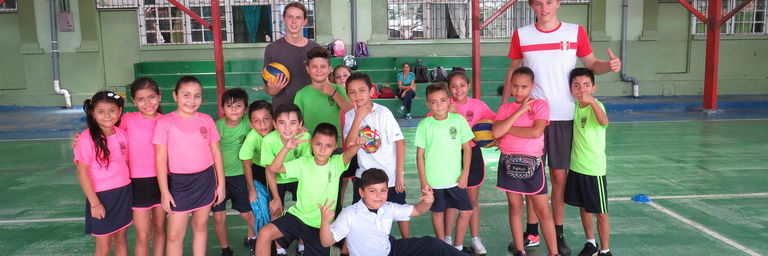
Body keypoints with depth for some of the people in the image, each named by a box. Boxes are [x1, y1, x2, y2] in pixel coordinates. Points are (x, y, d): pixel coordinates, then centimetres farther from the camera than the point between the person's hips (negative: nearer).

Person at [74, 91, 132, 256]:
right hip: (102, 196, -5)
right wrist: (94, 203, -14)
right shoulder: (87, 138, -16)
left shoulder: (122, 134, 0)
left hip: (124, 193, 5)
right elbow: (82, 173, -14)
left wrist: (129, 189, 8)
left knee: (121, 239, 17)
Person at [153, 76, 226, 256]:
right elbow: (161, 158, -6)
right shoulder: (165, 122, -7)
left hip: (206, 179, 2)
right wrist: (164, 191, -8)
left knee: (200, 226, 14)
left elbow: (216, 153, 5)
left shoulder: (206, 120, 0)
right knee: (175, 234, 2)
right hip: (179, 182, -2)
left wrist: (221, 183, 4)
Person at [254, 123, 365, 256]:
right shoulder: (304, 163, -5)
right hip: (298, 215, 1)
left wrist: (357, 145, -55)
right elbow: (273, 168, -12)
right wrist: (287, 148, -27)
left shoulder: (336, 163, -9)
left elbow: (349, 153, -31)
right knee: (265, 233, -18)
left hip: (321, 226, 0)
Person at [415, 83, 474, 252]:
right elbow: (420, 154, -3)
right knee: (437, 212, 13)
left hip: (455, 178, 1)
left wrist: (465, 174, -5)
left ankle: (458, 246, 25)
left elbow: (467, 147, 0)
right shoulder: (424, 124, -8)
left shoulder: (458, 120, -6)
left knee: (466, 212, 5)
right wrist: (423, 181, -5)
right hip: (433, 180, -1)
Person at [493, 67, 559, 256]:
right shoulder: (505, 108, 7)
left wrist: (507, 129, -9)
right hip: (509, 163, 3)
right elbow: (496, 132, -11)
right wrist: (520, 111, -11)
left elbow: (536, 132, -18)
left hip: (532, 163, -3)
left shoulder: (540, 105, -2)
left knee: (543, 210, 1)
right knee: (515, 206, 11)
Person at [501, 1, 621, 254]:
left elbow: (592, 64, 8)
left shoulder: (576, 32, 0)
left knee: (559, 176, 5)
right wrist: (503, 106, 7)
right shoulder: (521, 35, 1)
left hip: (563, 116, 0)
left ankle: (558, 234, 19)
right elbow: (513, 71, 9)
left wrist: (609, 65, -14)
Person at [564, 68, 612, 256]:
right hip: (576, 166, 6)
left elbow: (604, 121, -39)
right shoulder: (574, 106, 1)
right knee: (583, 207, 17)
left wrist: (591, 101, -52)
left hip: (594, 168, -6)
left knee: (601, 212, 3)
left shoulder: (596, 105, -16)